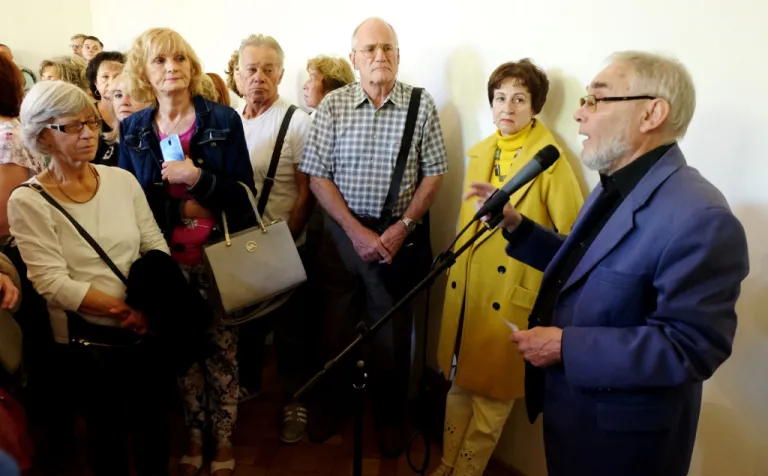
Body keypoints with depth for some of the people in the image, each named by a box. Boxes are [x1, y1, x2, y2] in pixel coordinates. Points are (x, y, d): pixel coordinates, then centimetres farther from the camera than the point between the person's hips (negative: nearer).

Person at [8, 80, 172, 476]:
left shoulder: (122, 180, 0)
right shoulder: (28, 201, -10)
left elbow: (157, 247, 0)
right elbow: (52, 282, -16)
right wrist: (126, 311, -22)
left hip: (147, 329, 3)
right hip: (88, 338, -3)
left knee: (152, 418, 16)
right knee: (106, 426, 16)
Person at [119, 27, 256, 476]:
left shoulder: (223, 120, -5)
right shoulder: (133, 129, 3)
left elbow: (244, 191, -8)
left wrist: (198, 178, -22)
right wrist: (179, 208, -9)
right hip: (166, 260, 2)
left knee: (222, 347, 6)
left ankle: (224, 436, 24)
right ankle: (195, 432, 31)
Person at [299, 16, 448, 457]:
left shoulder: (422, 104, -3)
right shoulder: (333, 105, -3)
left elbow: (433, 174, -1)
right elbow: (318, 176, -5)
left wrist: (402, 228, -11)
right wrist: (357, 231, -12)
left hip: (400, 234, 0)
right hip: (343, 231, 1)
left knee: (393, 329, 10)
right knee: (337, 322, 14)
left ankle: (391, 415, 31)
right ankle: (334, 402, 37)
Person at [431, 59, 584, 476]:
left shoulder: (550, 160, -14)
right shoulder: (479, 153, 8)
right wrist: (458, 268, 15)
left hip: (511, 295, -6)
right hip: (466, 288, 6)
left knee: (491, 393, 8)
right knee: (460, 383, 18)